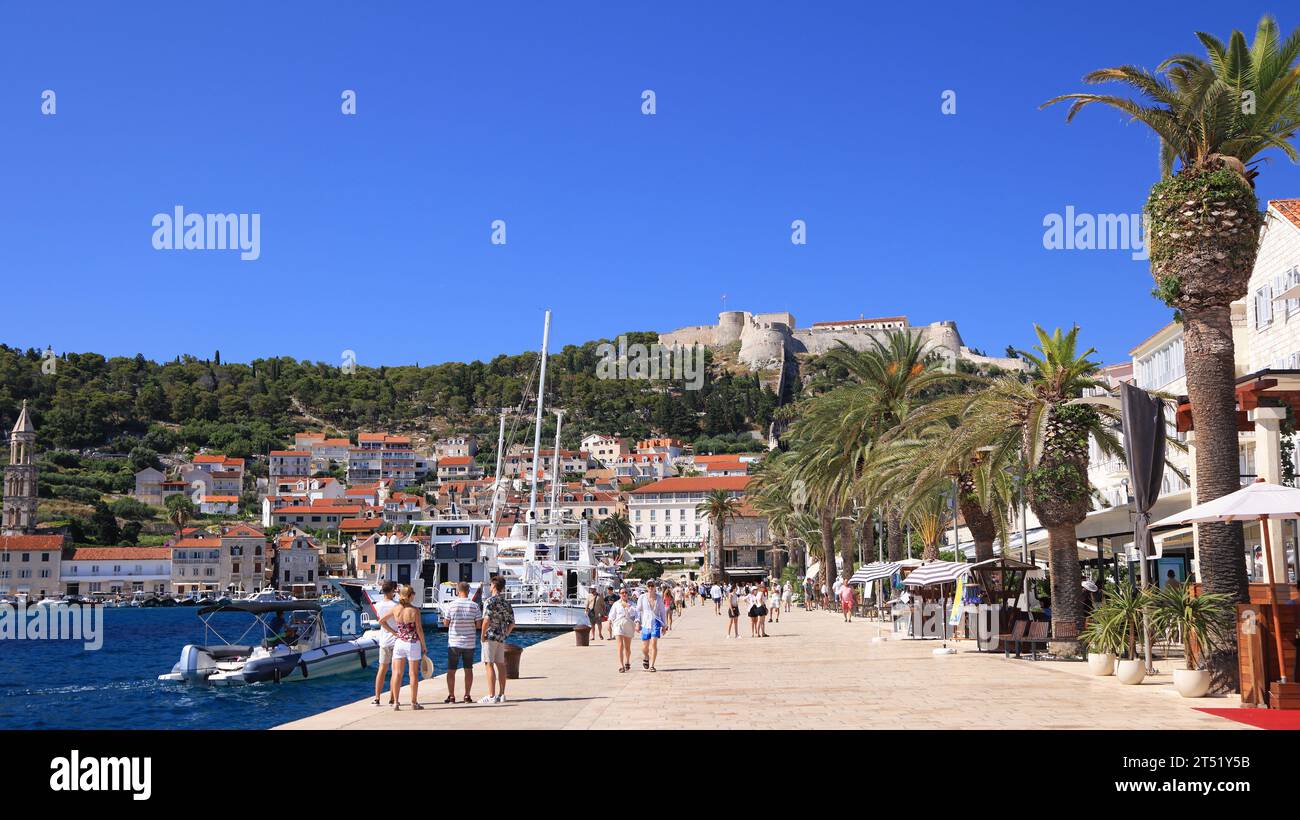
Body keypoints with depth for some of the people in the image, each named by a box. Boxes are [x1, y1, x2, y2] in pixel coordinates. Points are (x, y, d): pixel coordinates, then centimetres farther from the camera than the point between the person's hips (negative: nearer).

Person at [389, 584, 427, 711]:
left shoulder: (395, 609, -3)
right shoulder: (414, 610, -13)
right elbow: (419, 629, -10)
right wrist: (424, 645, -1)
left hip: (399, 643, 3)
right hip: (413, 644, -3)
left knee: (397, 674, 7)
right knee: (413, 674, 7)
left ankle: (396, 702, 4)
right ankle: (414, 702, 12)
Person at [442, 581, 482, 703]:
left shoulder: (451, 605, -8)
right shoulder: (474, 606, -6)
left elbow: (446, 623, 0)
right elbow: (479, 625, -5)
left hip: (454, 643, -1)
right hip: (469, 643, 1)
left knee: (451, 670, 8)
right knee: (468, 669, 10)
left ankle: (451, 696, 8)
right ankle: (467, 696, 10)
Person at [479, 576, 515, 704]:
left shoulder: (490, 601, -12)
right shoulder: (507, 603, 11)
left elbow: (486, 620, -22)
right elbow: (512, 623, 12)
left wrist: (482, 634, -11)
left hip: (490, 637, -7)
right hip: (501, 638, 7)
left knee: (489, 665, -5)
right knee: (500, 665, 11)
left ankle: (491, 696, -7)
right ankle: (501, 694, 15)